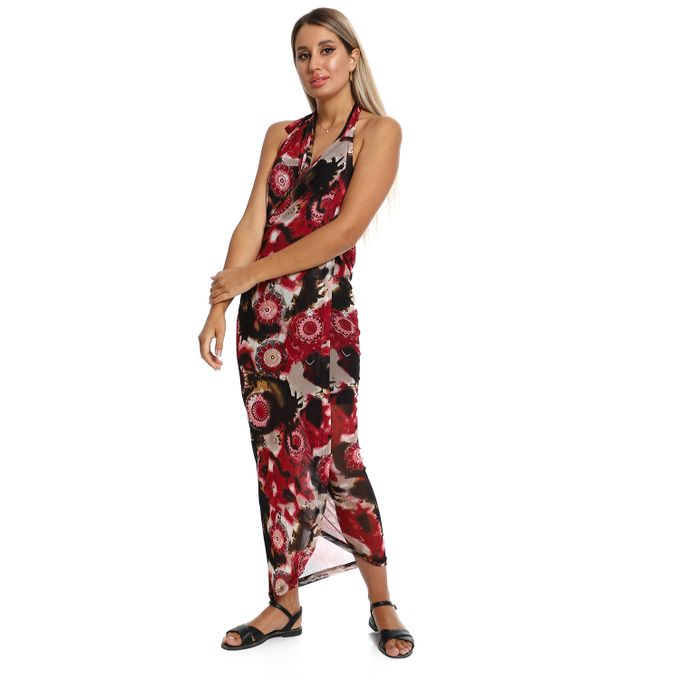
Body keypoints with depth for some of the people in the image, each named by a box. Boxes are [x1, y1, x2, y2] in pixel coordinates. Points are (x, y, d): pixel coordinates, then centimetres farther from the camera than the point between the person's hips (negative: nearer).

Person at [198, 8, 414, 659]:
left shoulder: (378, 131, -1)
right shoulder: (280, 135, 16)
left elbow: (345, 227, -12)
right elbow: (252, 223, 6)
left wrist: (249, 276, -11)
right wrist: (219, 306, -6)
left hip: (323, 315, -5)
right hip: (260, 316, 5)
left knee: (331, 453, -6)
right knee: (276, 456, 7)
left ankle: (382, 603, 10)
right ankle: (283, 604, 17)